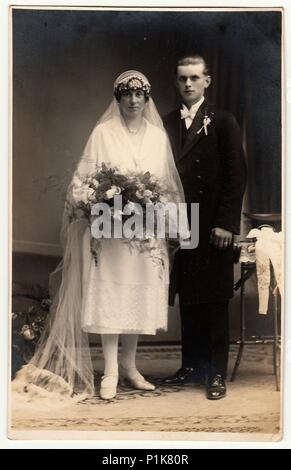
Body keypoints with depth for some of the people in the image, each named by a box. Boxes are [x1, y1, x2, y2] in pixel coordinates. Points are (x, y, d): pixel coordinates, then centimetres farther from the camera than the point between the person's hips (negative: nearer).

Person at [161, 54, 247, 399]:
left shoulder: (223, 123, 0)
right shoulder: (166, 123, 11)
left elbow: (236, 176, -5)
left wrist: (226, 223, -12)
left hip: (212, 226, -4)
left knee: (214, 303, 2)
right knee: (187, 301, 10)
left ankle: (217, 374, 10)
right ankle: (191, 367, 21)